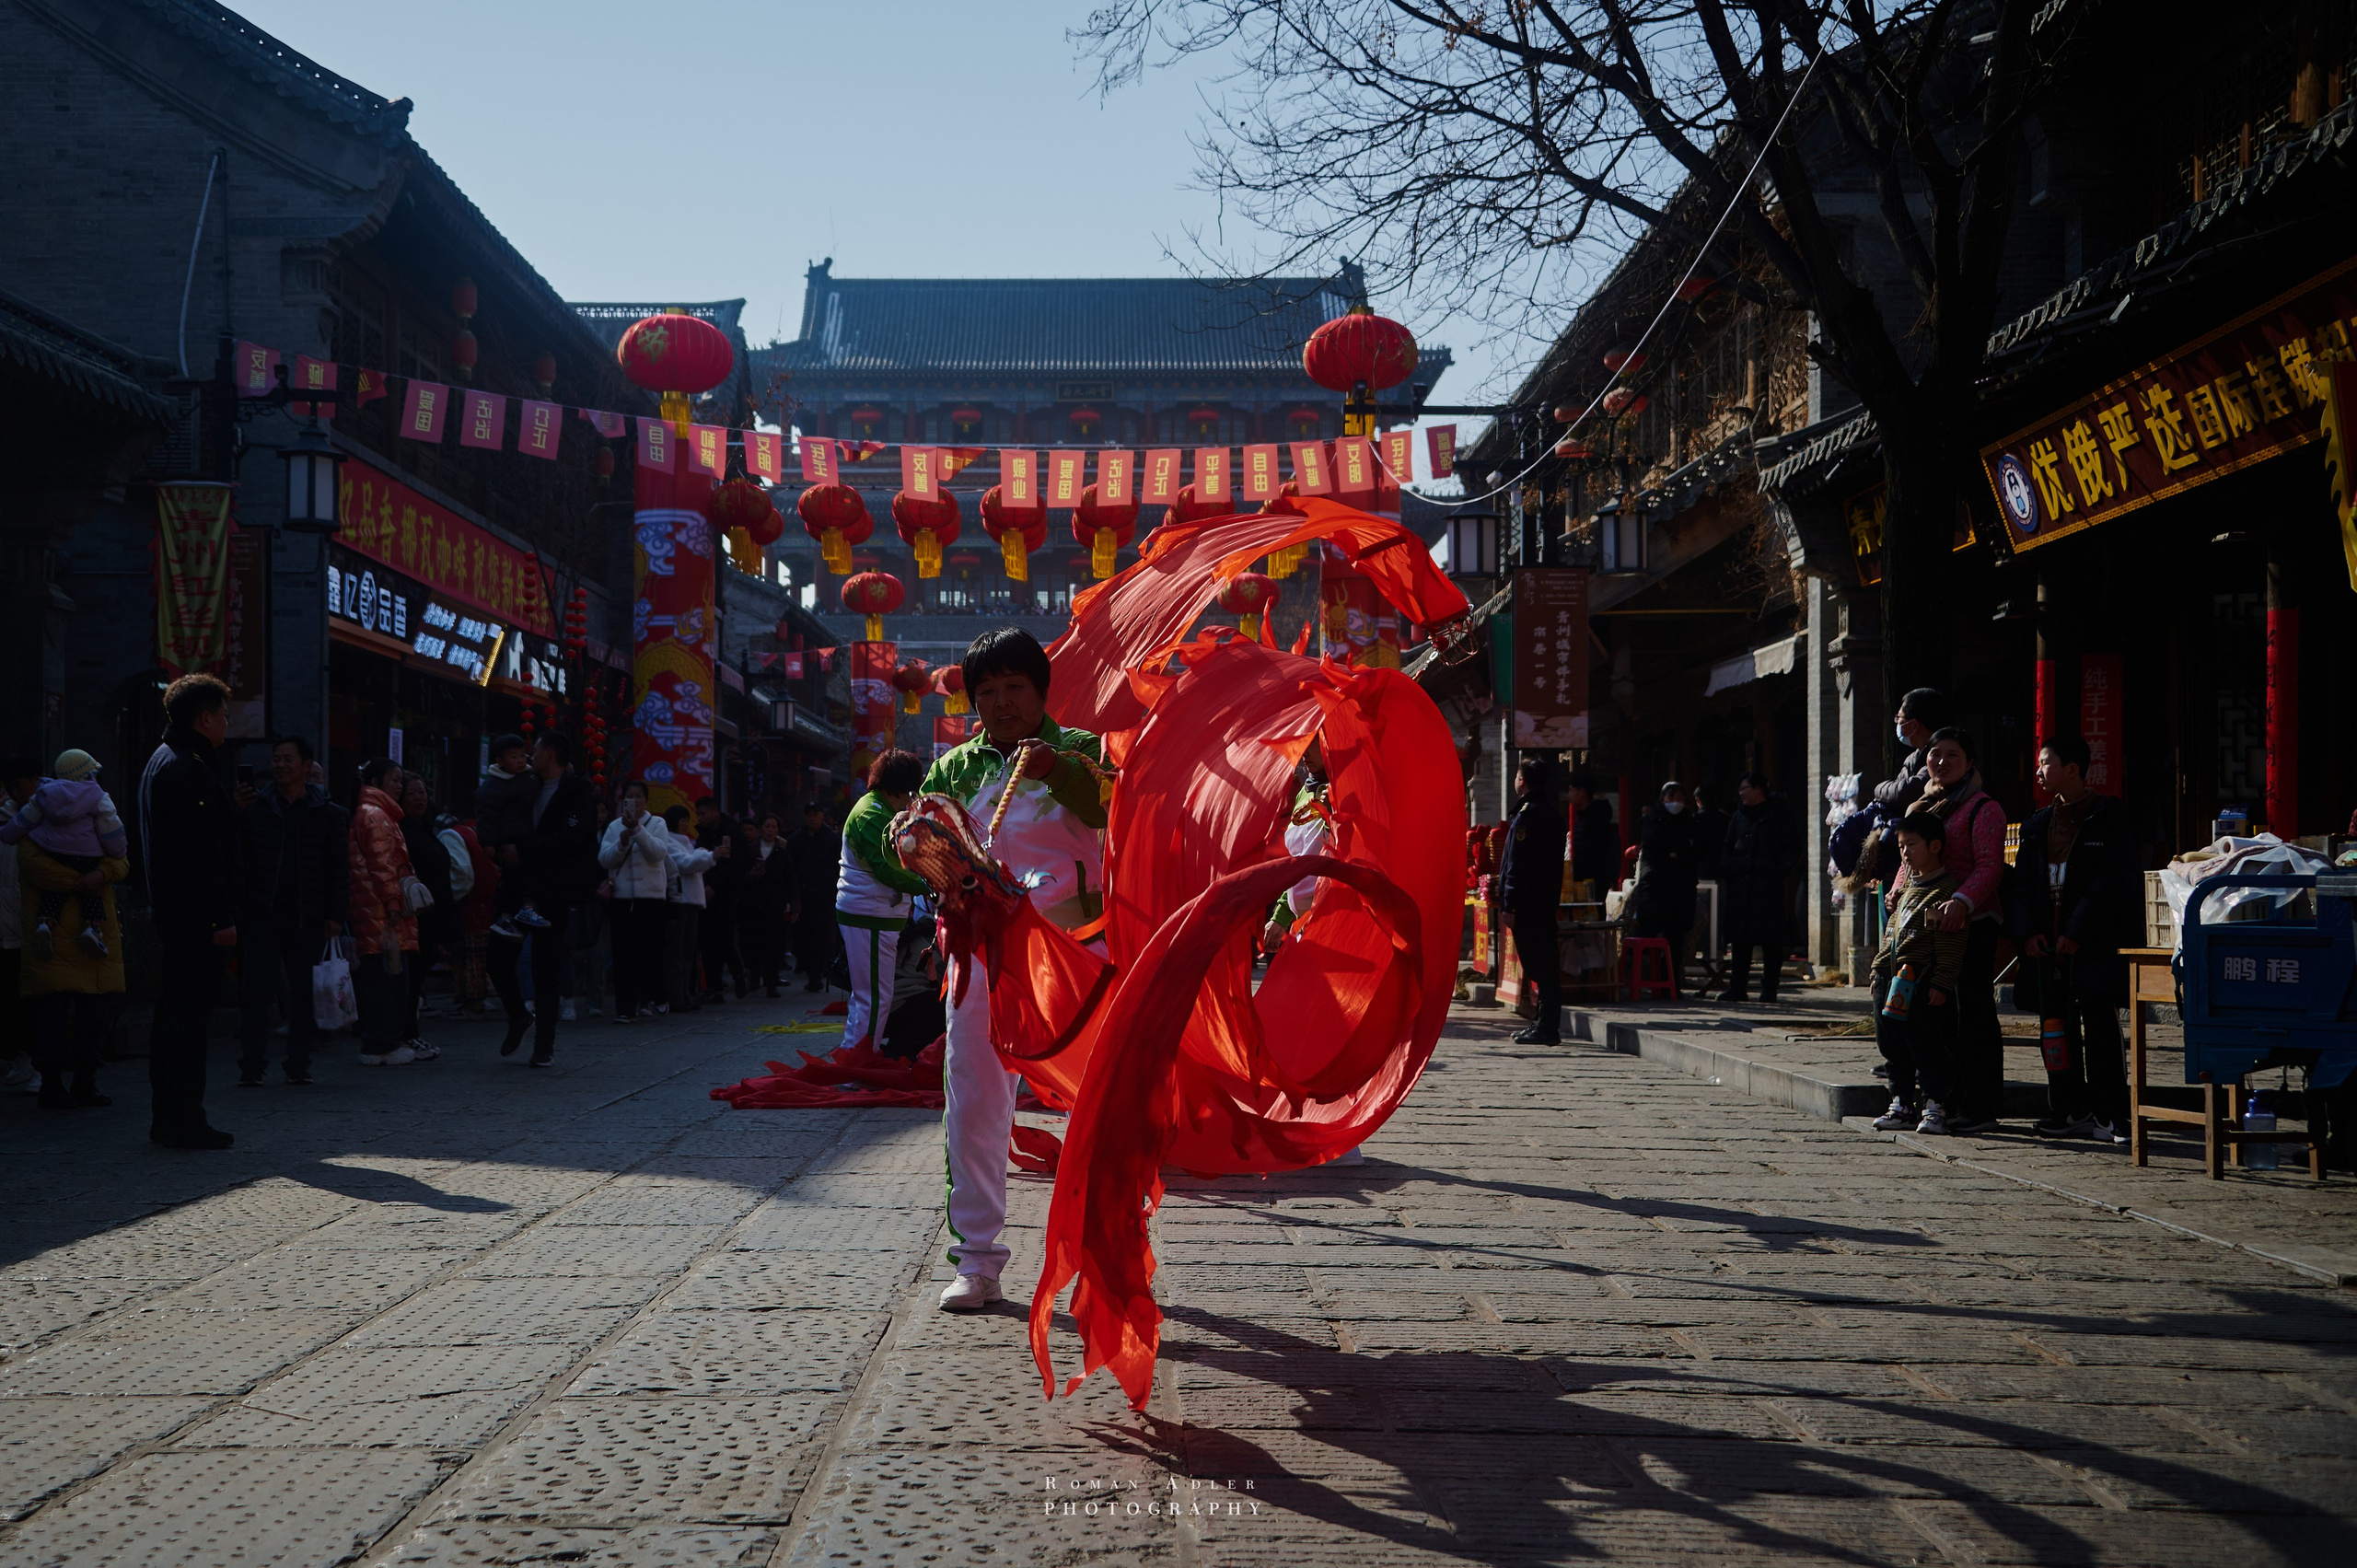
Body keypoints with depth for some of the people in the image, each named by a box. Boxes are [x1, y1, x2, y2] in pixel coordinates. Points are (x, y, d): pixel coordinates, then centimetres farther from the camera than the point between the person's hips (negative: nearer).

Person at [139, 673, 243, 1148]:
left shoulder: (161, 762, 19)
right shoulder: (189, 770, -15)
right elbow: (202, 852, -21)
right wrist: (222, 917, -21)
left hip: (170, 910, 11)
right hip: (194, 914, -11)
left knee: (173, 1015, 14)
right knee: (190, 1015, -7)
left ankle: (168, 1118, 20)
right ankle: (184, 1121, -4)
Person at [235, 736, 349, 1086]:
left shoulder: (329, 814, 7)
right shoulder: (255, 809, 7)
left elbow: (339, 869, 6)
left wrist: (335, 915, -2)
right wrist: (240, 909, -4)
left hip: (309, 920, 0)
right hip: (262, 915, 0)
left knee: (305, 993, 3)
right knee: (255, 992, -2)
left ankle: (299, 1064, 11)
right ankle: (251, 1067, 3)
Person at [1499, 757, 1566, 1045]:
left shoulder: (1527, 815, -14)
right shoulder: (1550, 814, 15)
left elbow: (1519, 864, -19)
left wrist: (1510, 904, -17)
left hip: (1529, 903, -9)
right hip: (1547, 901, 9)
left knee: (1538, 965, -8)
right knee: (1545, 963, 12)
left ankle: (1546, 1028, -8)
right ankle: (1547, 1024, 16)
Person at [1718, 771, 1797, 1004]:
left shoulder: (1778, 816, 2)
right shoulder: (1738, 816, 14)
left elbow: (1792, 849, 2)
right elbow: (1728, 847, 18)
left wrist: (1781, 871, -11)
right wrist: (1725, 871, 3)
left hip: (1769, 889, -4)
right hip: (1740, 887, 4)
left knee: (1771, 941, -1)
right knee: (1740, 940, 3)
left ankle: (1769, 989, 5)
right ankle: (1737, 987, 7)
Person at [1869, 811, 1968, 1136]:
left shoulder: (1947, 891, -9)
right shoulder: (1907, 889, 18)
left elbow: (1950, 944, -14)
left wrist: (1942, 983, -18)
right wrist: (1879, 970, 19)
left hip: (1924, 983, -9)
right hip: (1893, 980, 9)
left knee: (1927, 1047, -5)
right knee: (1894, 1047, 12)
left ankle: (1935, 1106, 2)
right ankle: (1902, 1104, 20)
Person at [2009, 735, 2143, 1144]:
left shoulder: (2109, 817, -3)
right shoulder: (2037, 825, 16)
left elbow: (2111, 883, -11)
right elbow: (2022, 882, 13)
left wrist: (2077, 933, -15)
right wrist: (2027, 931, -3)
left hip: (2097, 945, -6)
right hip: (2048, 945, 6)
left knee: (2099, 1026, -7)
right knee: (2057, 1029, 6)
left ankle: (2108, 1116, -3)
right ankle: (2072, 1111, 12)